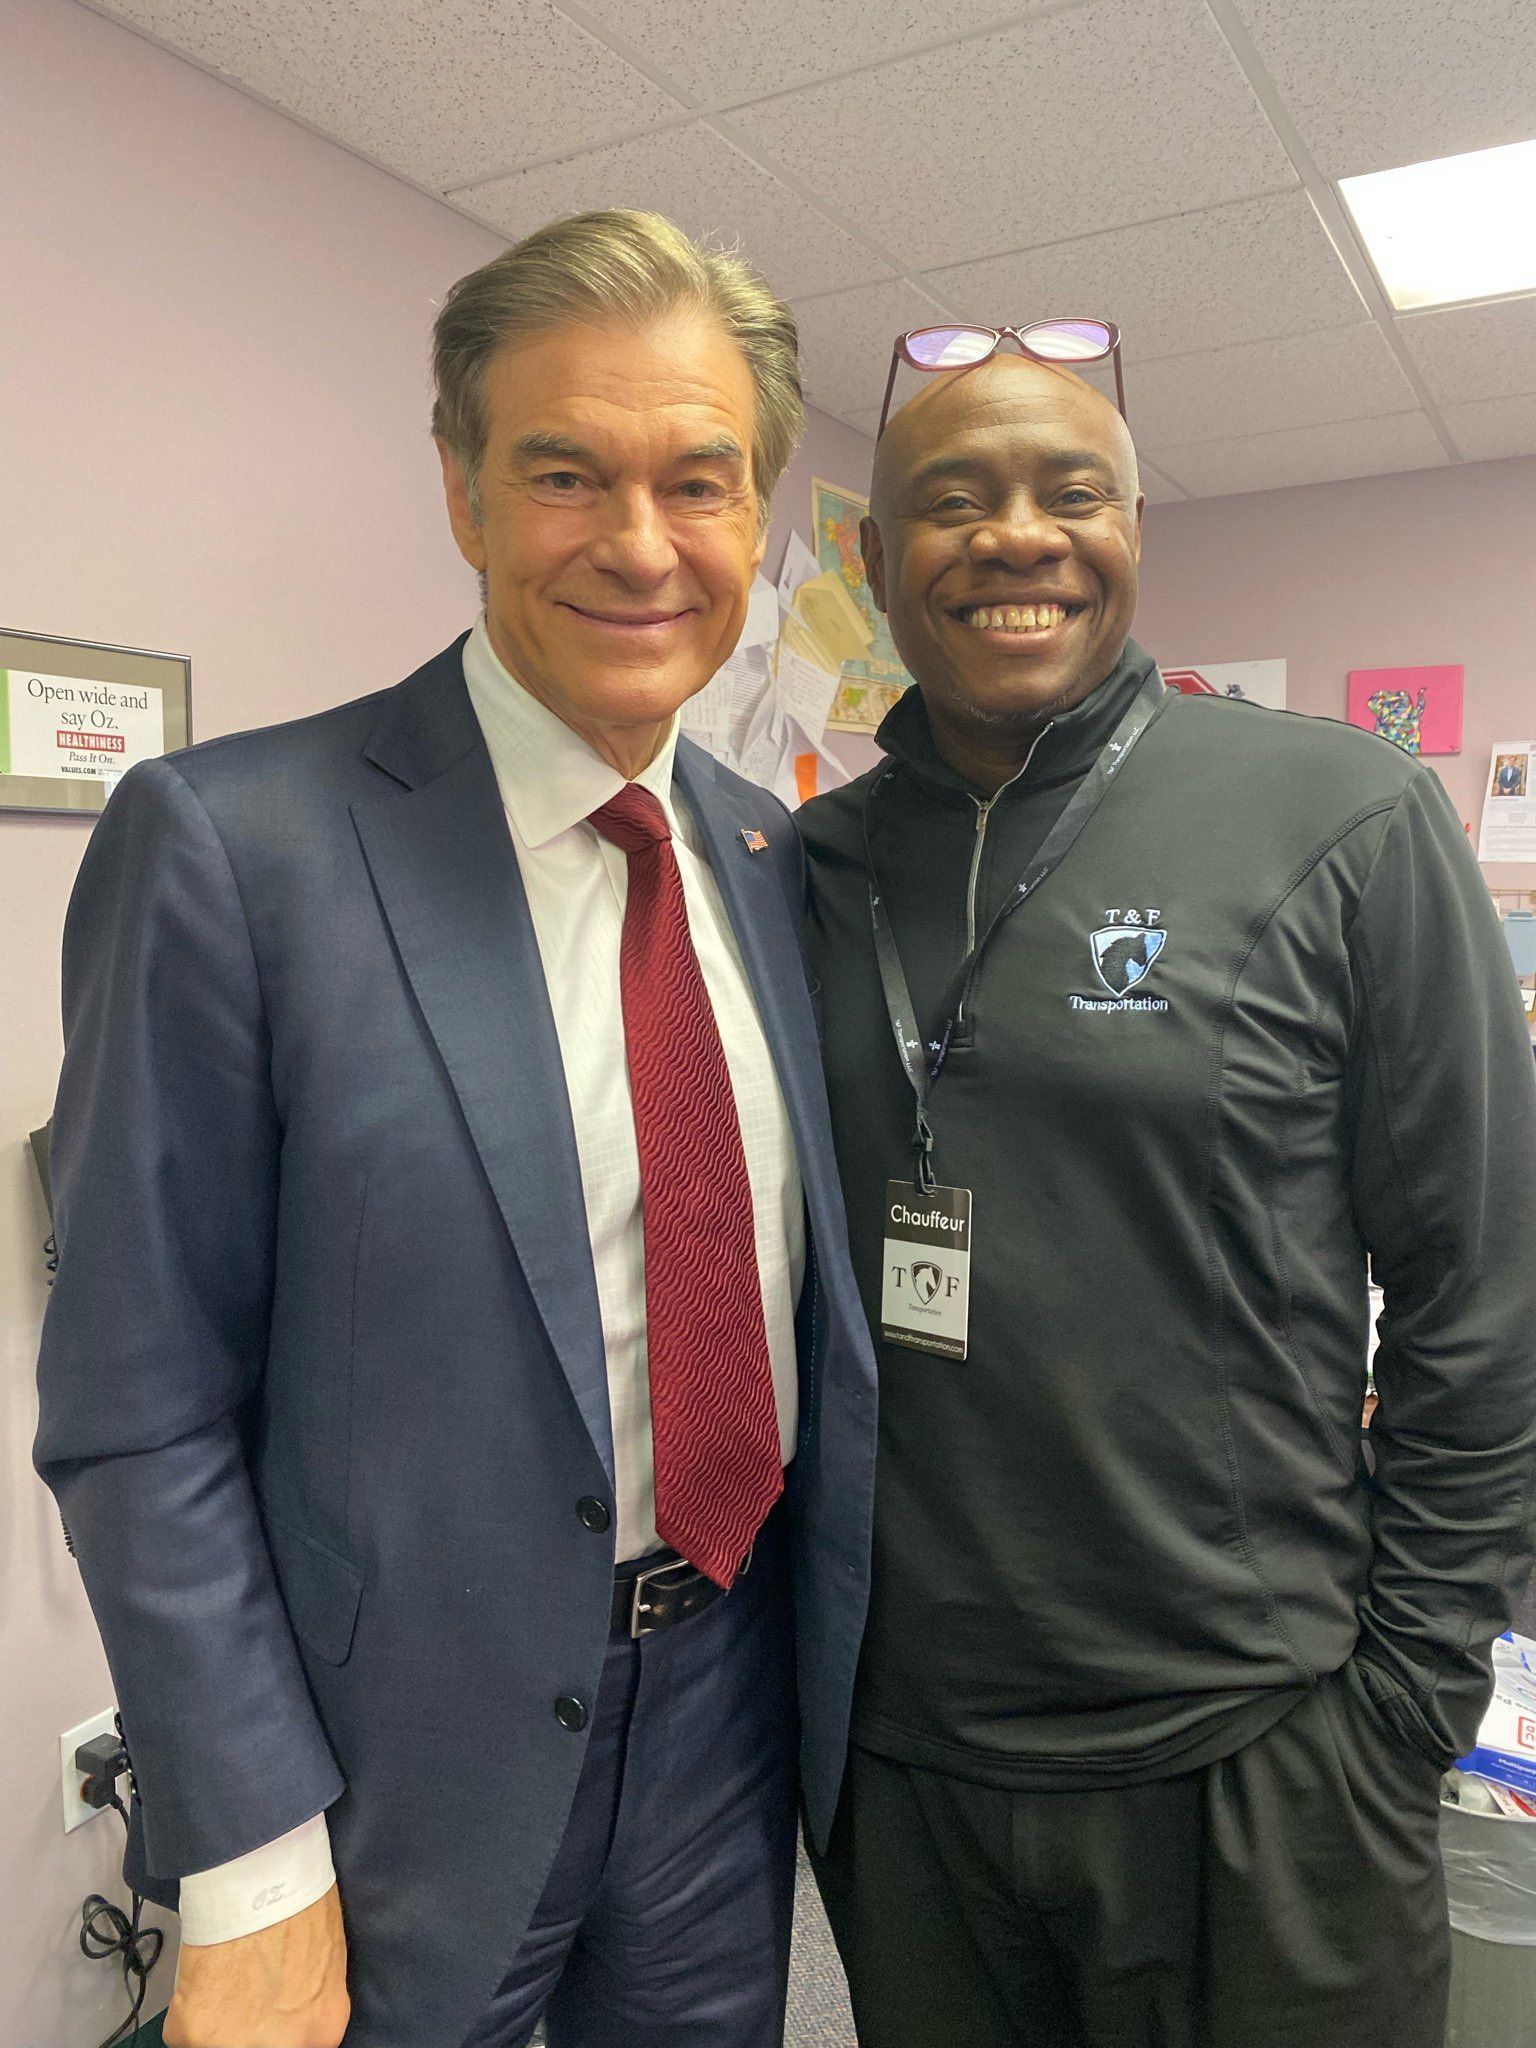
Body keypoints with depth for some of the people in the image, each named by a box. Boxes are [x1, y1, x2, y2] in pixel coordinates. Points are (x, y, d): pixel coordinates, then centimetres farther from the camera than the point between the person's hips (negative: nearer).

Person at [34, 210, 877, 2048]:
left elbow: (809, 1290, 7)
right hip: (407, 1763, -4)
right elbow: (137, 1413, -14)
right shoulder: (227, 843, -17)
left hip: (735, 1707, 5)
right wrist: (247, 1872, -13)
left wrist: (849, 1687, 8)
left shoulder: (774, 861, 0)